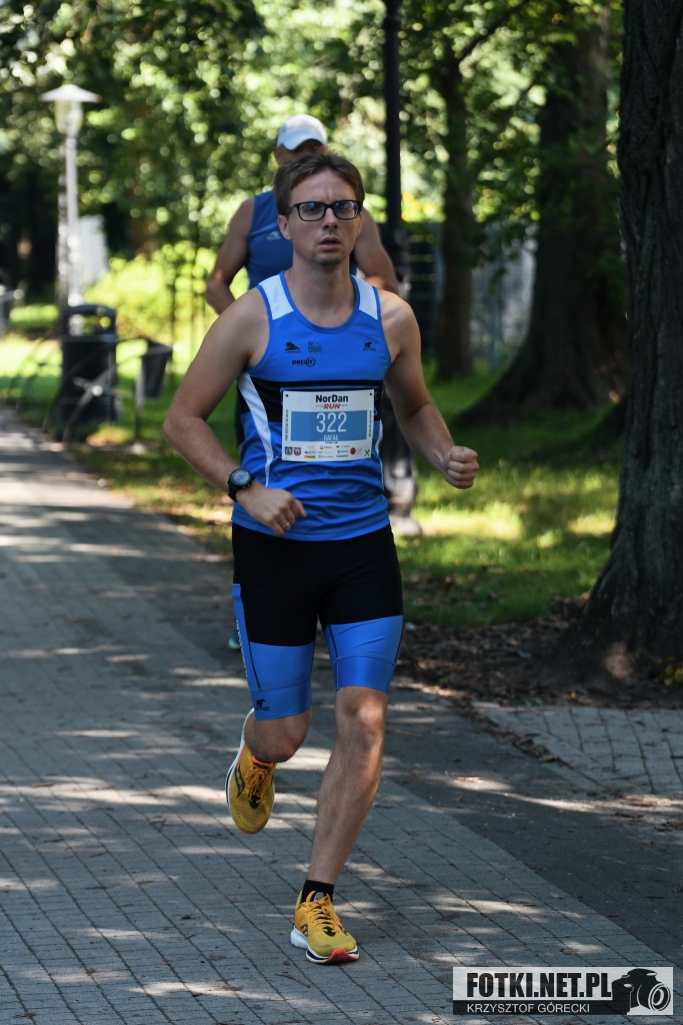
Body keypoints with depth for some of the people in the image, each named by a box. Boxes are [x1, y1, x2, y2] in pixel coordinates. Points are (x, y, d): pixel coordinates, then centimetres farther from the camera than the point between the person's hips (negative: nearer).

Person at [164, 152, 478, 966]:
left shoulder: (391, 319, 2)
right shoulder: (251, 319, -7)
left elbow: (413, 406, 19)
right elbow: (183, 420, -2)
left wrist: (445, 457, -3)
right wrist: (246, 489, -16)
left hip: (363, 544, 2)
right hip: (273, 548, -2)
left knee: (363, 721, -9)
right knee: (285, 734, 4)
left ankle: (316, 903, 0)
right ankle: (253, 756, 45)